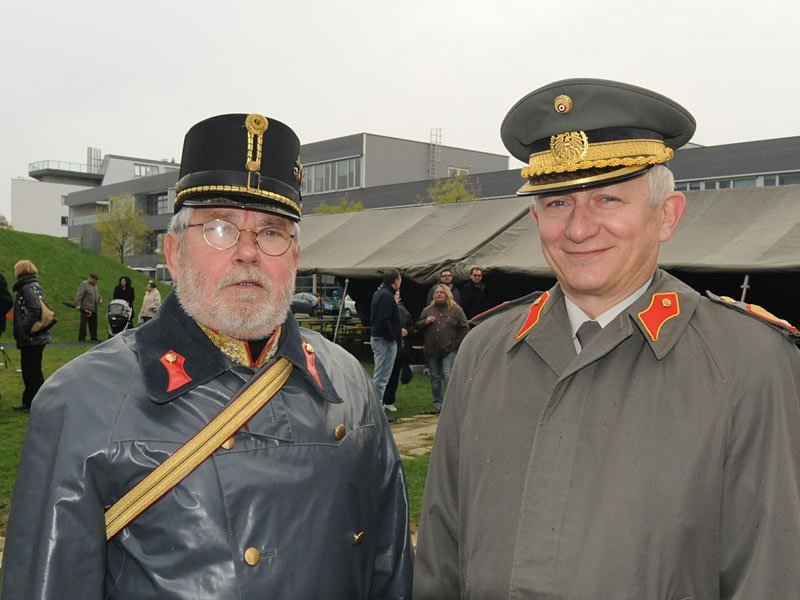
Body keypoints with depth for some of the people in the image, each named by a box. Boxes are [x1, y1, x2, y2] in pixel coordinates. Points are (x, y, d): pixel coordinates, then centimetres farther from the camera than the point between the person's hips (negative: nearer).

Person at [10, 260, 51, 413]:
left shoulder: (28, 288, -14)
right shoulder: (34, 286, 15)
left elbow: (35, 311, -27)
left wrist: (24, 330, -20)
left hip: (31, 339, -10)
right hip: (32, 338, 10)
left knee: (33, 372, -2)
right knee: (29, 371, 16)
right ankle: (28, 403, 25)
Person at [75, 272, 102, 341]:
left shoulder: (95, 285, 16)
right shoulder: (84, 284, -9)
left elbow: (98, 294, 29)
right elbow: (79, 295, -16)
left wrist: (100, 299, 10)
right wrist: (78, 305, -23)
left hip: (93, 309, 8)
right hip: (85, 309, -8)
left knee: (93, 324, 12)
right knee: (83, 324, -6)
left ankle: (93, 338, 20)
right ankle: (81, 339, -3)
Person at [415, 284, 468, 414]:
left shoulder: (456, 310, 4)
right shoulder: (427, 310, 13)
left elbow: (464, 328, 4)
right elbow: (418, 326, 14)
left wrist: (458, 343, -3)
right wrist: (425, 322, -6)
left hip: (449, 351, -4)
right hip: (431, 351, 4)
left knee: (449, 377, -11)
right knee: (435, 378, 9)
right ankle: (438, 403, 19)